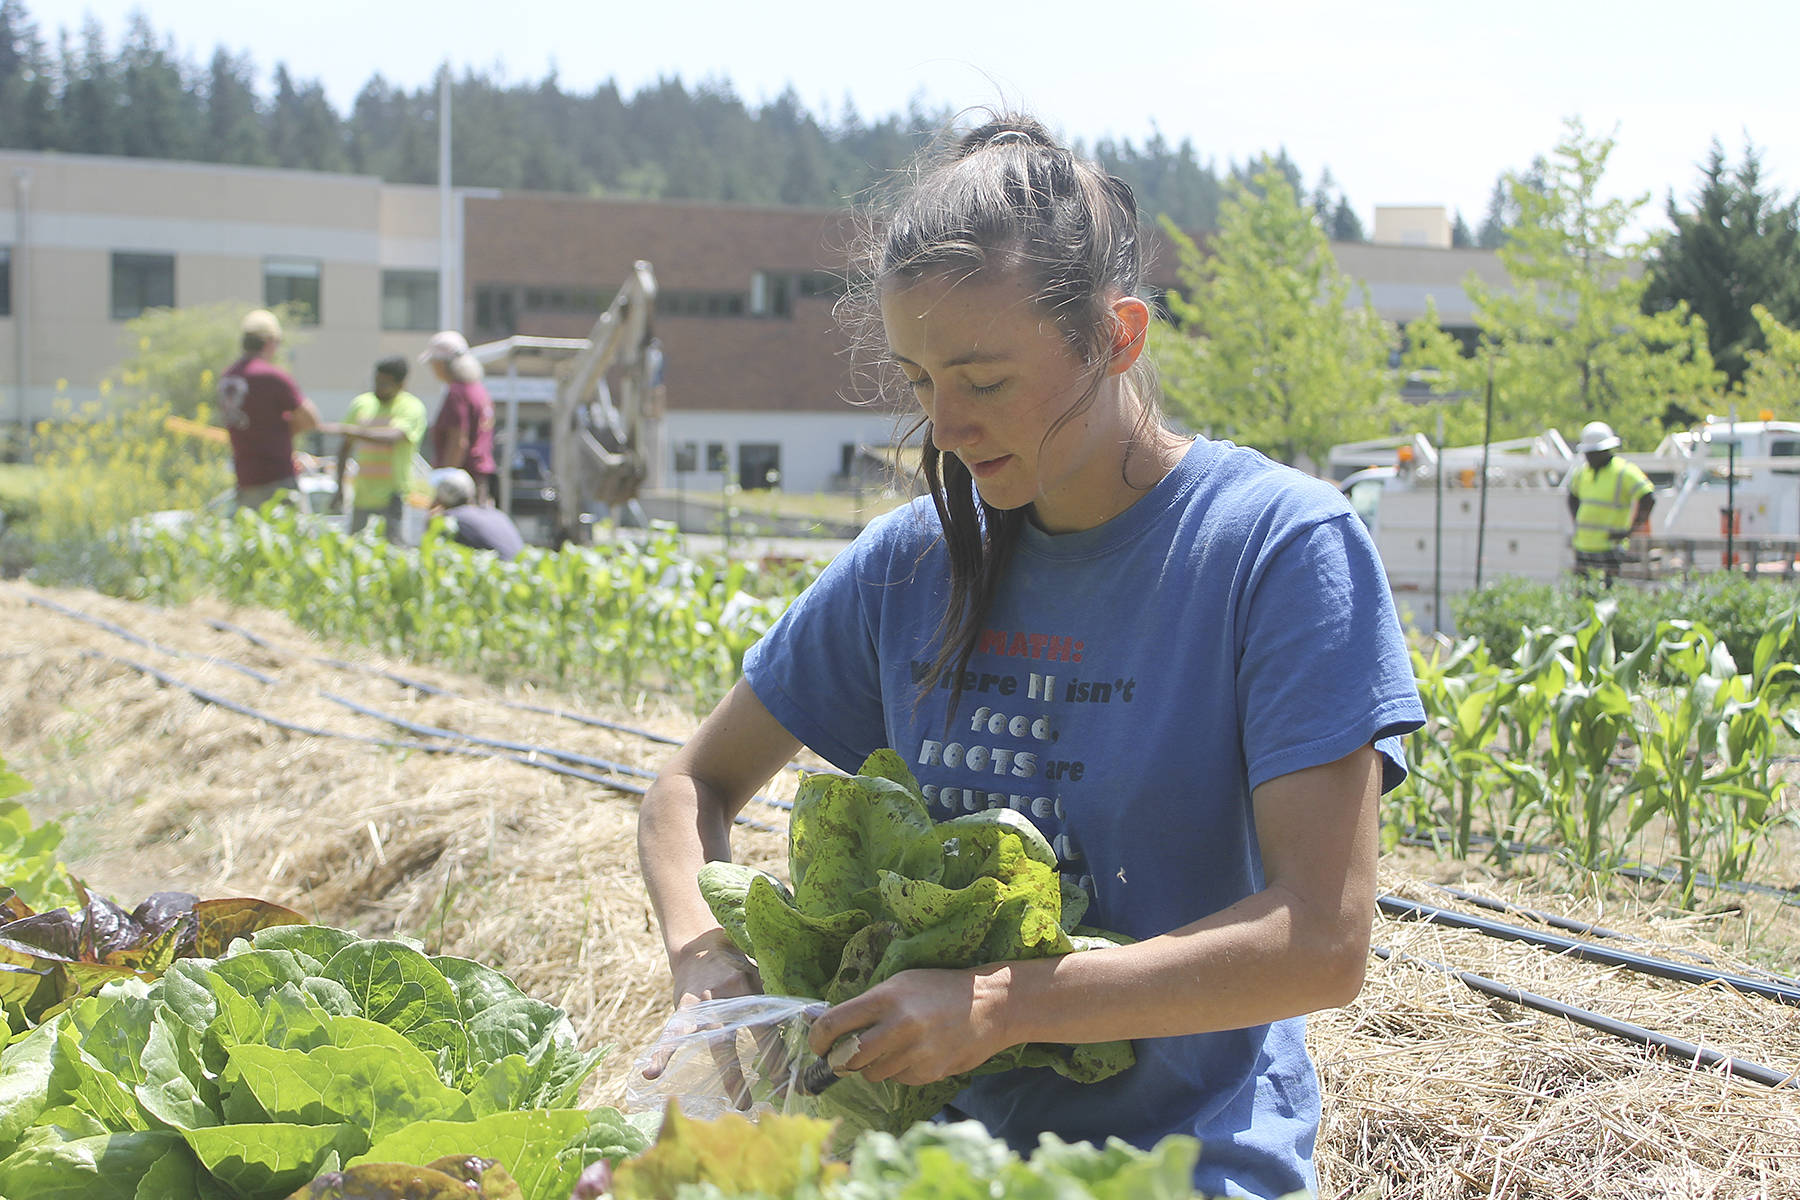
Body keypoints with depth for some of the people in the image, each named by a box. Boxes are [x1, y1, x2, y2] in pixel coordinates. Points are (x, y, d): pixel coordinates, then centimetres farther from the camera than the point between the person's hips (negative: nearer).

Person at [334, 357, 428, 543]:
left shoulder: (412, 408, -5)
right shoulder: (361, 404, 10)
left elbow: (393, 437, -23)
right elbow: (345, 447, 18)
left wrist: (360, 433, -37)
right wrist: (340, 485, 13)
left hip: (393, 495, -5)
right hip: (363, 493, 5)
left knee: (394, 543, -11)